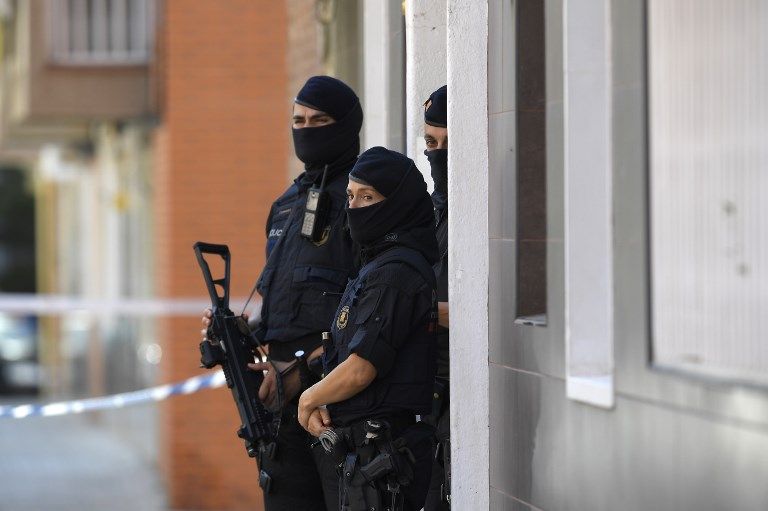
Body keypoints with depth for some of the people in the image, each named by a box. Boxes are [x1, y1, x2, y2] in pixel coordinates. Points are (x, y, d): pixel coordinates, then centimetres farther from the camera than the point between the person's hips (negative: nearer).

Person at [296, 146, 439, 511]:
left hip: (381, 452, -10)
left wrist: (310, 399, -3)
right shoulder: (378, 266, 16)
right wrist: (321, 403, 1)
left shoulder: (394, 274, -16)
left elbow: (360, 370, -21)